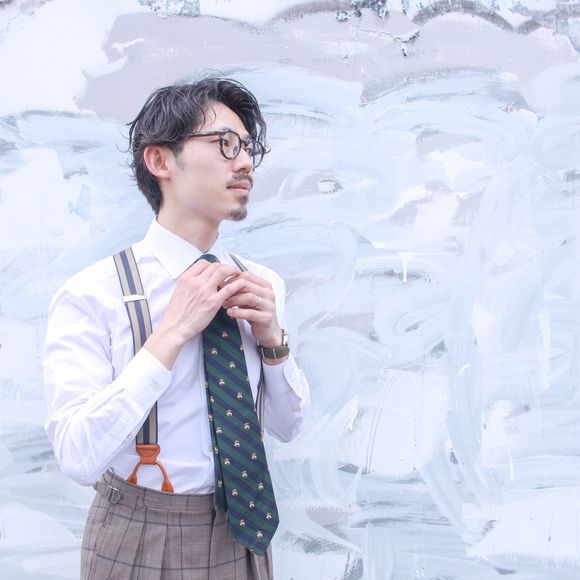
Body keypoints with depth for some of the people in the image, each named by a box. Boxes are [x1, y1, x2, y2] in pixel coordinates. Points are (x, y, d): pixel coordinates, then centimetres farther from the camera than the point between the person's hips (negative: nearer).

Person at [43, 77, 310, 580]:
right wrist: (173, 332, -27)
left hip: (243, 533, 5)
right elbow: (79, 457, -24)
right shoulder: (92, 295, -17)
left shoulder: (262, 283, -3)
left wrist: (273, 340, -14)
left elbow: (288, 426, 4)